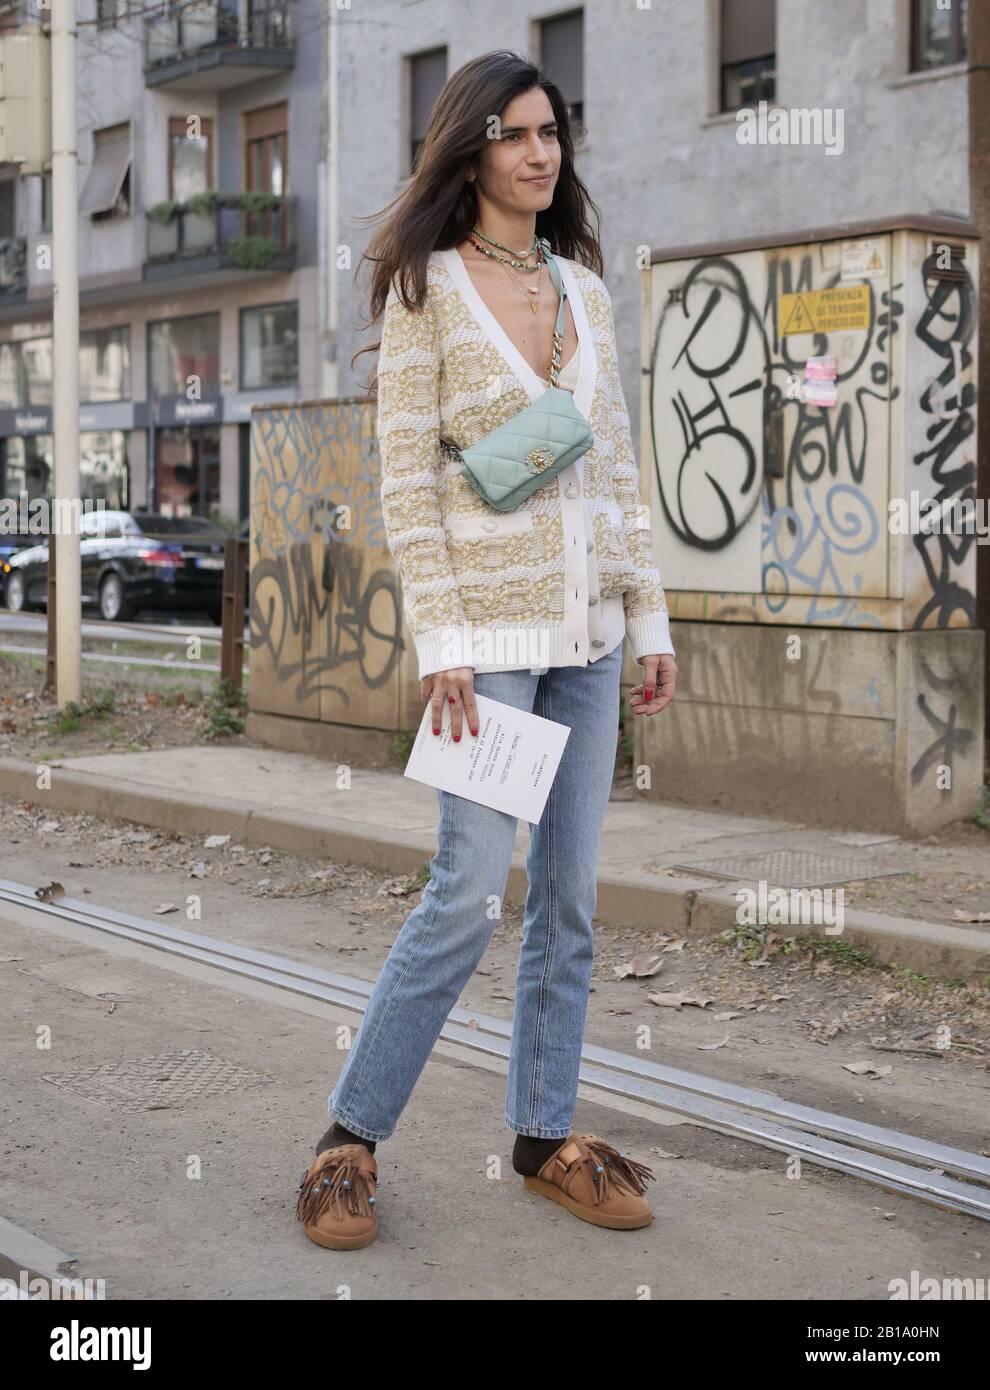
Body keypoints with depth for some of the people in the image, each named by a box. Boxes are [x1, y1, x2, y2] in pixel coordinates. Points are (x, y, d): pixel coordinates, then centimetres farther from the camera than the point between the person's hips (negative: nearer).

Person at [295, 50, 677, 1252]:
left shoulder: (584, 287, 12)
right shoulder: (426, 288, -3)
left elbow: (616, 465, 14)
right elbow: (406, 478, -9)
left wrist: (650, 617, 10)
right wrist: (439, 638, -16)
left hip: (587, 627, 6)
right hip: (490, 620, -6)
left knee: (570, 895, 8)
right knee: (471, 892, -9)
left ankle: (545, 1135, 20)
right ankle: (351, 1138, 7)